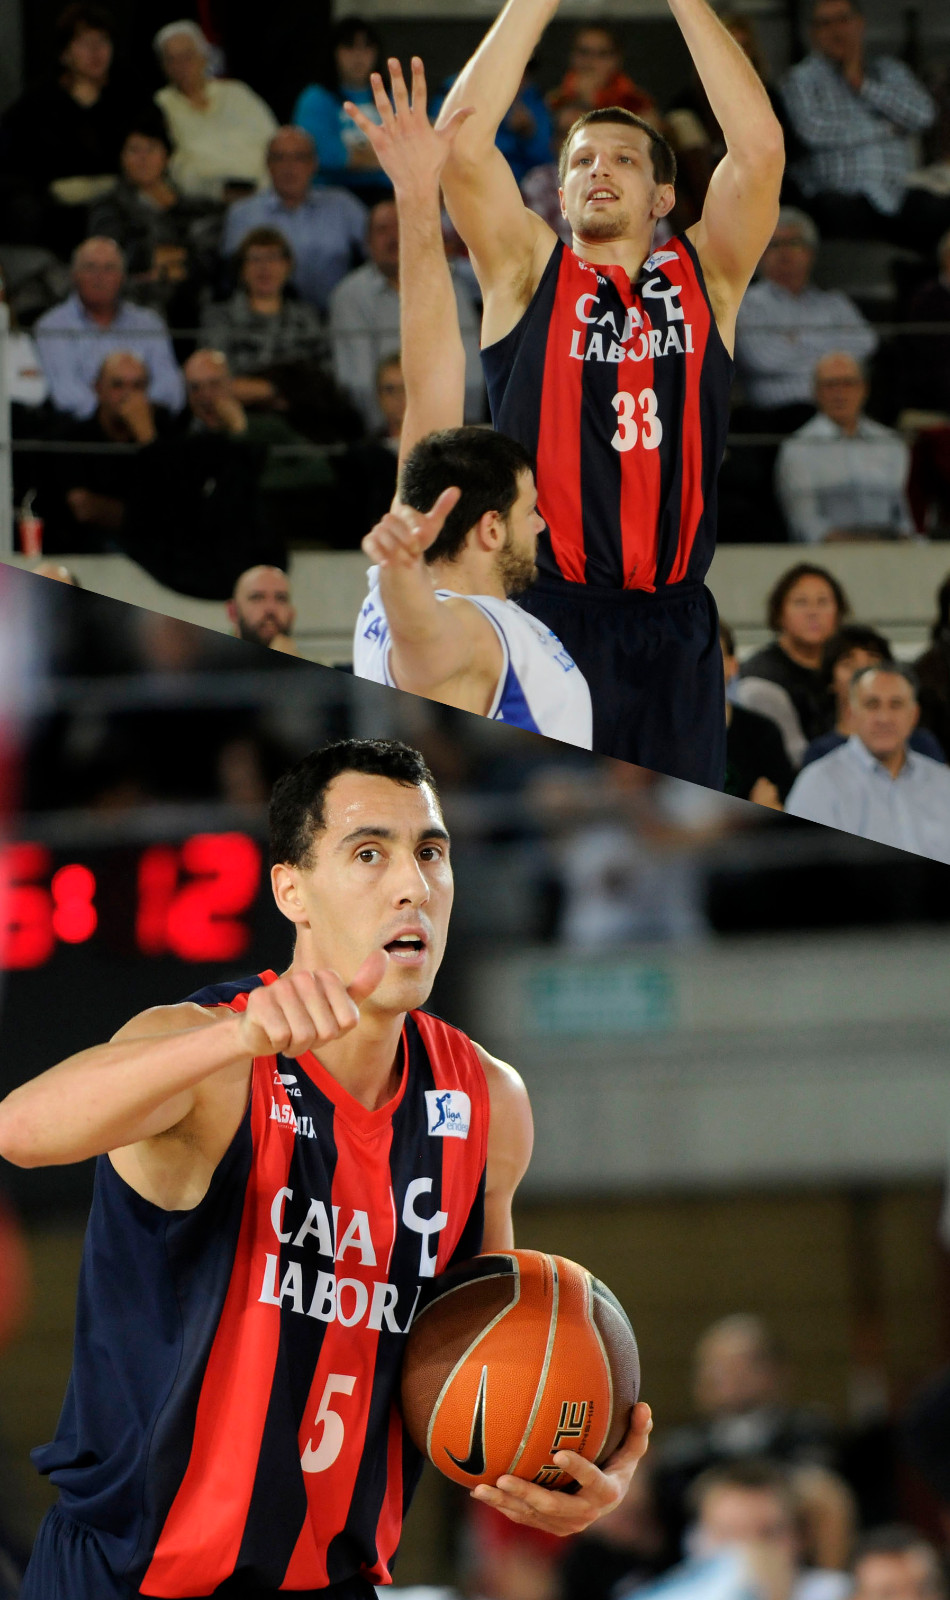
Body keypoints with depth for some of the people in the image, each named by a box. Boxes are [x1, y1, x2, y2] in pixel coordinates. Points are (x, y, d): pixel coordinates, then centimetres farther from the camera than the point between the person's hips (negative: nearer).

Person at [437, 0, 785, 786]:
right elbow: (463, 144, -5)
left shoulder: (704, 279, 11)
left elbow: (760, 147, -2)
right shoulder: (529, 275, 8)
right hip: (547, 618, -2)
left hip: (674, 628, 2)